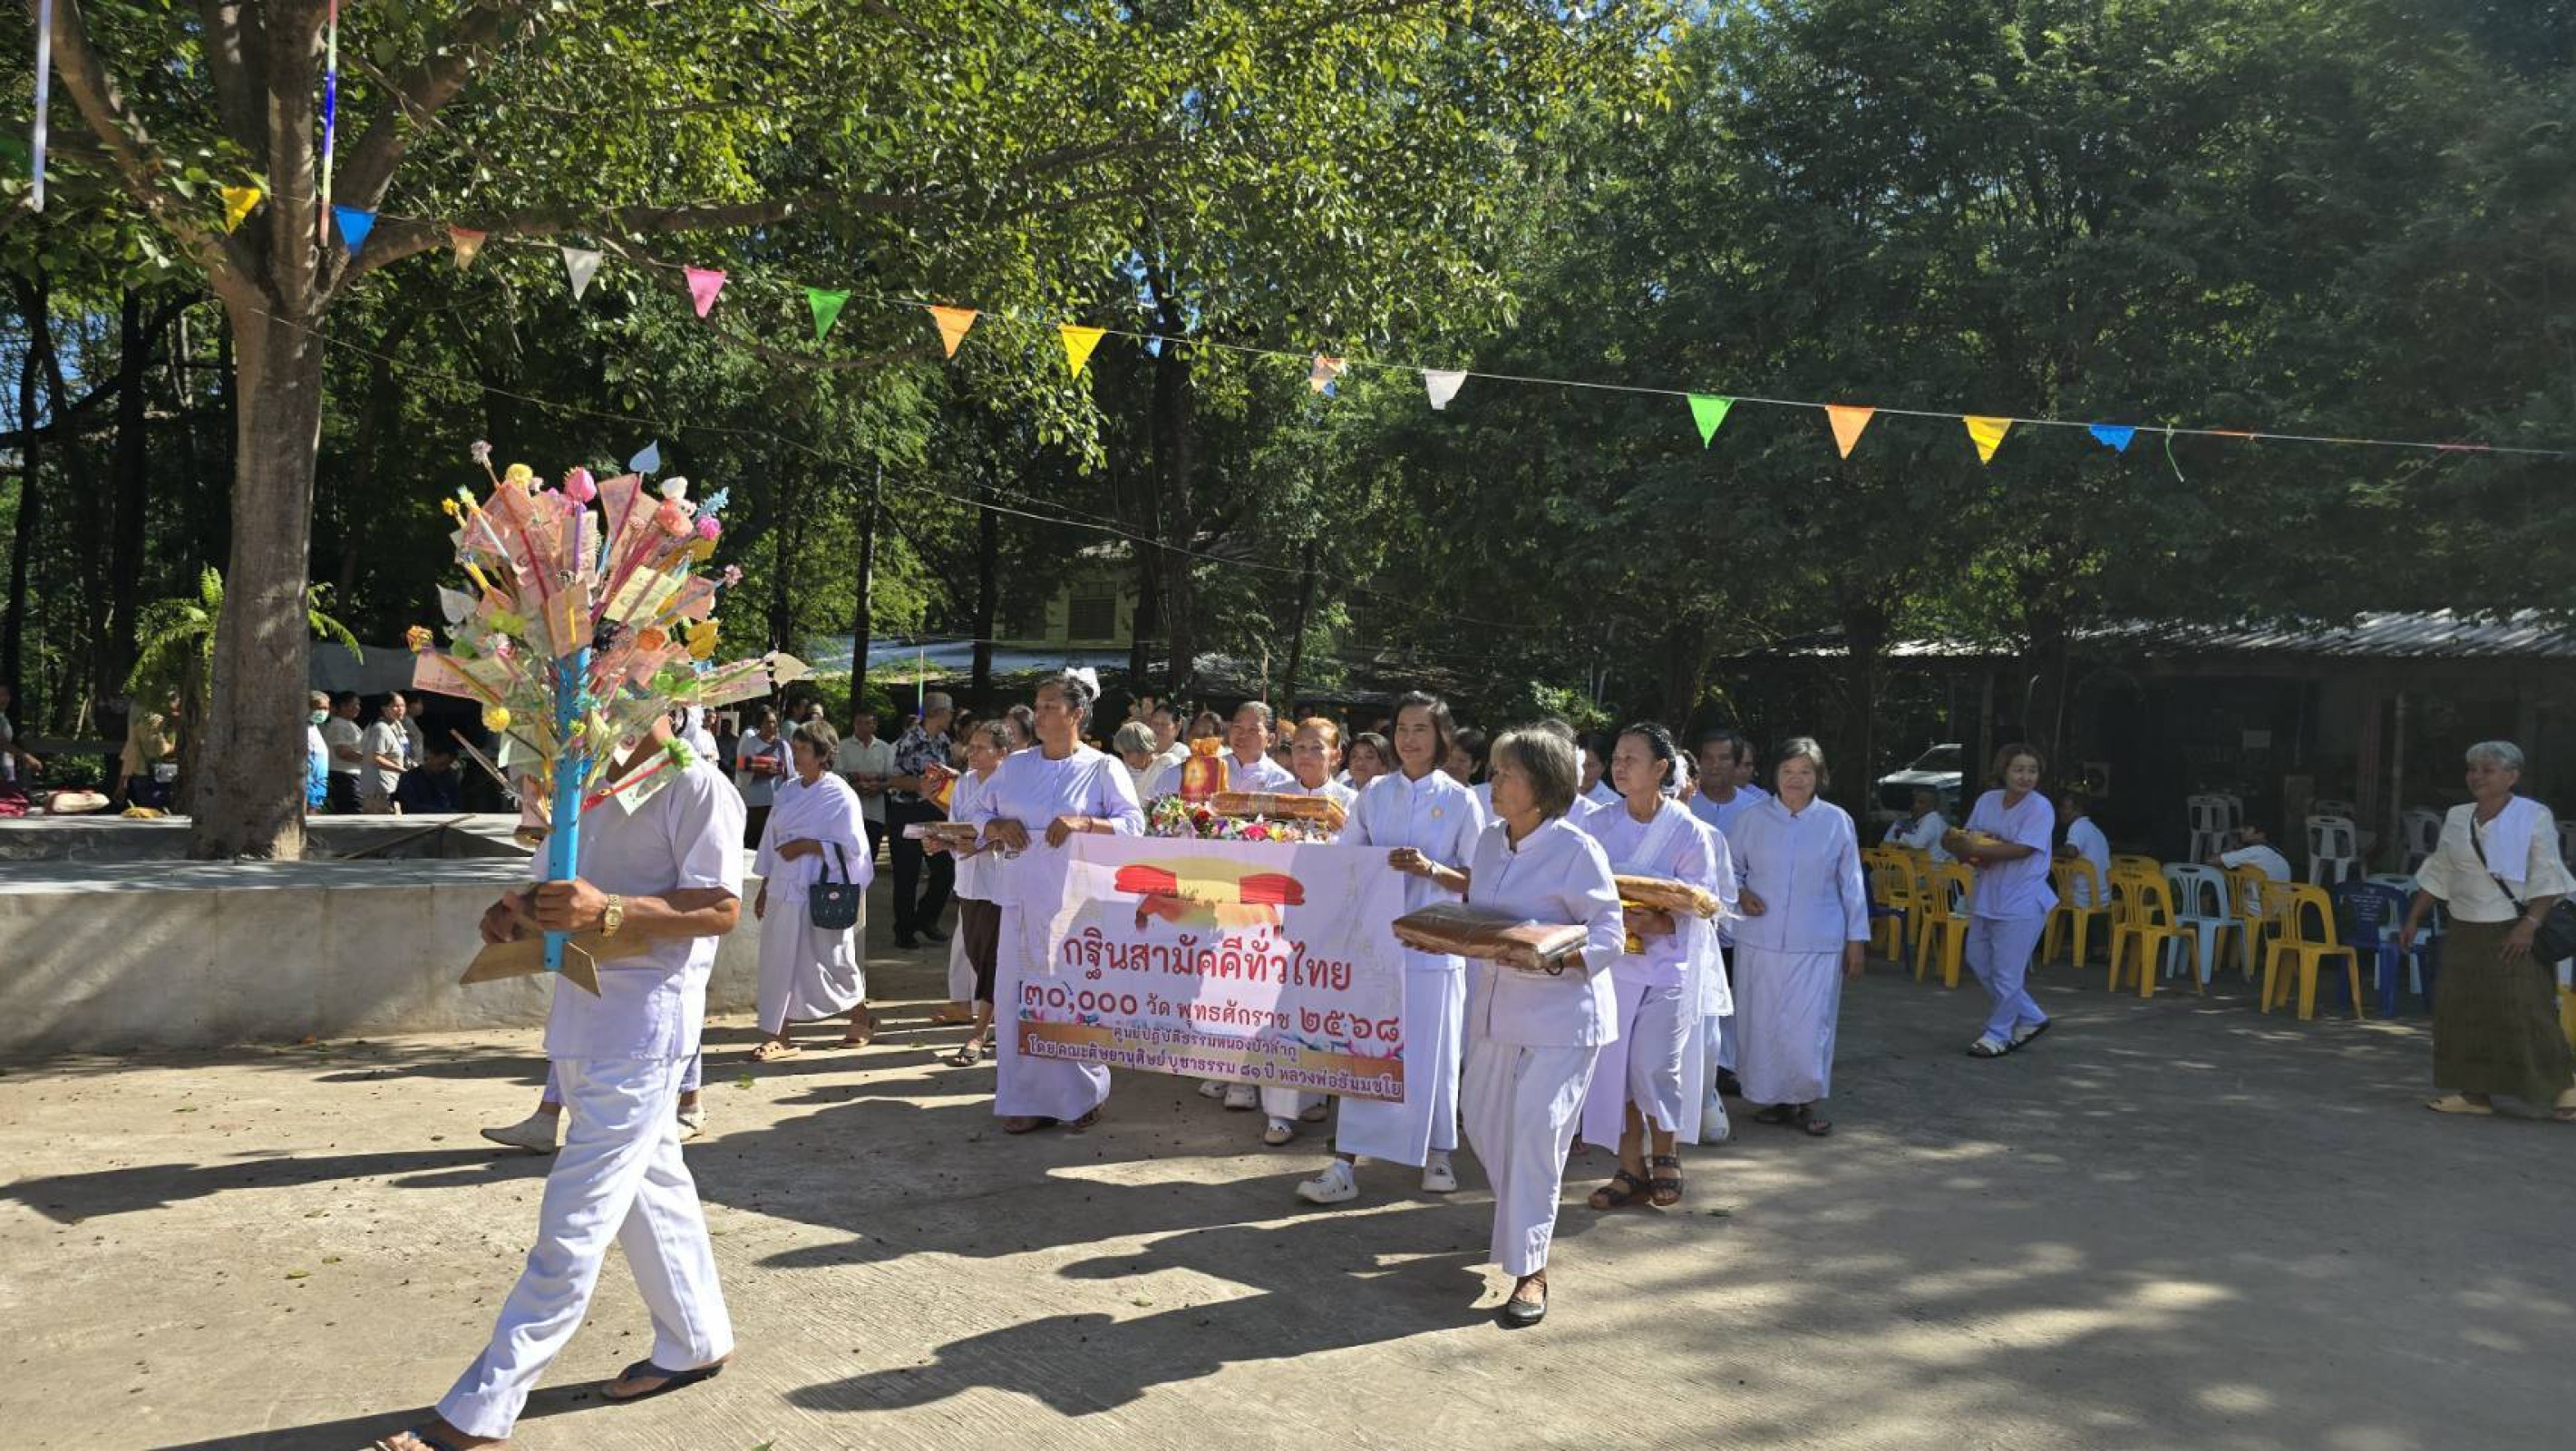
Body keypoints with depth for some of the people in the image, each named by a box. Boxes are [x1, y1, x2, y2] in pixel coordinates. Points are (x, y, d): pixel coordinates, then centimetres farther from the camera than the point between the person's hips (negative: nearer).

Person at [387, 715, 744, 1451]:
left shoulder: (697, 789, -13)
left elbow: (723, 907, -19)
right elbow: (559, 886, 19)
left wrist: (609, 911, -30)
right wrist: (514, 910, -4)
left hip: (641, 1029, -9)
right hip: (585, 1021, 9)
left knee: (573, 1226, -4)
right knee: (652, 1188, 19)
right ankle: (695, 1342, 34)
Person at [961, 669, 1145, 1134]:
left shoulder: (1103, 768, 0)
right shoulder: (1015, 765, 12)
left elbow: (1134, 823, -7)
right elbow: (979, 813, 16)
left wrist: (1084, 822, -21)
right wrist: (998, 825, -6)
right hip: (1022, 902, 4)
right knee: (1018, 995, 3)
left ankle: (1079, 1095, 15)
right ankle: (1028, 1099, 12)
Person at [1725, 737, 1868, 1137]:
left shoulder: (1836, 821, 2)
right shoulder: (1753, 818, 3)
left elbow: (1851, 884, 6)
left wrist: (1857, 939, 5)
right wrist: (1739, 893, -6)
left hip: (1817, 945, -1)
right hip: (1761, 941, 1)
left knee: (1810, 1025, -1)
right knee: (1762, 1024, 5)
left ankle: (1806, 1101, 15)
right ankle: (1775, 1098, 20)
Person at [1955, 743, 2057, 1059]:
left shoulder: (2040, 807, -12)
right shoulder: (1987, 800, 7)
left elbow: (2022, 849, -20)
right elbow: (1966, 840, 10)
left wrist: (1976, 849, -18)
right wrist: (1965, 848, -14)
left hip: (2021, 902, -7)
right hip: (1986, 897, 7)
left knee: (2006, 972, -2)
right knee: (1979, 962, 16)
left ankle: (1998, 1034, 15)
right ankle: (2031, 1018, 31)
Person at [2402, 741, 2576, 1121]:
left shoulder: (2534, 816, -5)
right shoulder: (2457, 819, 11)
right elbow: (2437, 875, 16)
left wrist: (2530, 924, -22)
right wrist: (2413, 918, 13)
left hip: (2514, 935, -6)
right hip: (2465, 933, 6)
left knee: (2527, 1013, -7)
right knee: (2462, 1011, 2)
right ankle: (2474, 1093, 9)